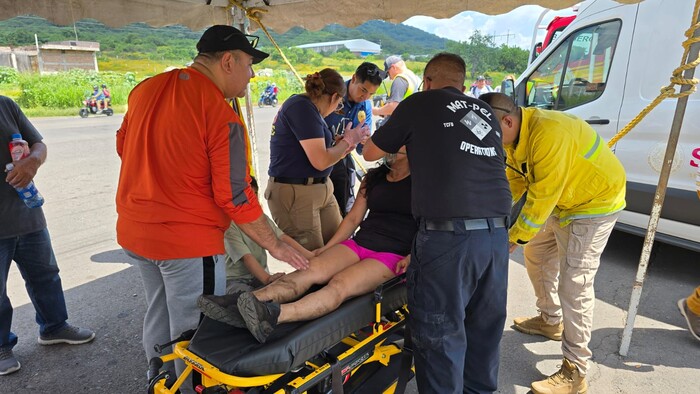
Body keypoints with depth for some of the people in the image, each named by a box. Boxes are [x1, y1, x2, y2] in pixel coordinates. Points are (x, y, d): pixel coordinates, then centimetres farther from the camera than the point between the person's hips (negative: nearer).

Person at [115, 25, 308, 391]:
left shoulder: (145, 89, 4)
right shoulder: (221, 115, -19)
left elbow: (123, 146, 16)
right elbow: (234, 196, -19)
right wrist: (274, 245, -9)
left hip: (133, 230, 9)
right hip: (188, 240, -8)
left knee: (158, 316, 26)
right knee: (193, 333, 8)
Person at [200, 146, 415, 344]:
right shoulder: (373, 178, 21)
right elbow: (353, 218, 19)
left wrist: (411, 258, -16)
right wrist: (327, 248, 8)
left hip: (393, 256, -5)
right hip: (358, 244, 6)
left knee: (340, 284, -33)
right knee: (310, 270, -22)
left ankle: (275, 316, -58)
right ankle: (239, 304, -39)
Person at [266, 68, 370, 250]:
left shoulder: (306, 106, 12)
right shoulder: (302, 107, -16)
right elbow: (320, 161, -20)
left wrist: (343, 147, 13)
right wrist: (347, 141, -5)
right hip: (294, 193, -9)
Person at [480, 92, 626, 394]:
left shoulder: (549, 133, -34)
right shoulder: (515, 135, -6)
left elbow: (542, 197, -30)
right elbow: (514, 182, -2)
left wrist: (516, 236, -20)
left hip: (596, 200, -9)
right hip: (561, 202, 9)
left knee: (574, 284, -11)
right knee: (536, 256, 19)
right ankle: (551, 320, 40)